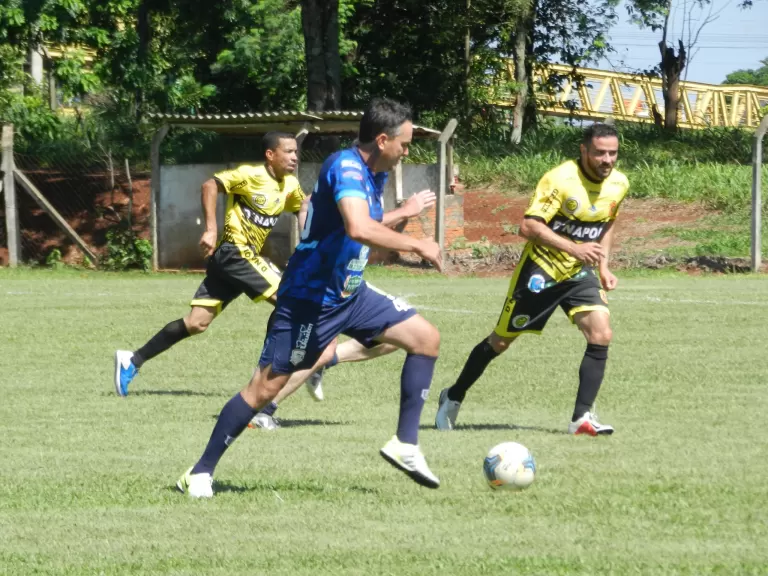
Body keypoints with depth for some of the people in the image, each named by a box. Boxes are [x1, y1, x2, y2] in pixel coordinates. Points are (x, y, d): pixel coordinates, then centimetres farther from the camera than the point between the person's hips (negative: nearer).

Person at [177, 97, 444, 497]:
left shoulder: (375, 175, 6)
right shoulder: (346, 168, -23)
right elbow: (359, 229, -41)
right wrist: (417, 246, -32)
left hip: (350, 293, 9)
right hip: (311, 297, -9)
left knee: (427, 338, 2)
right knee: (266, 387, -6)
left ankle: (405, 445, 5)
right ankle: (200, 473, 5)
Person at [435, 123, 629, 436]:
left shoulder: (618, 184, -2)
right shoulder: (560, 180, -24)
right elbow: (528, 226, -28)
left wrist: (603, 265, 7)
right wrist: (574, 248, -34)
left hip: (579, 272, 5)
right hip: (540, 269, -5)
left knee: (601, 335, -16)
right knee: (501, 340, 6)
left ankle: (581, 418, -11)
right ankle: (454, 397, 27)